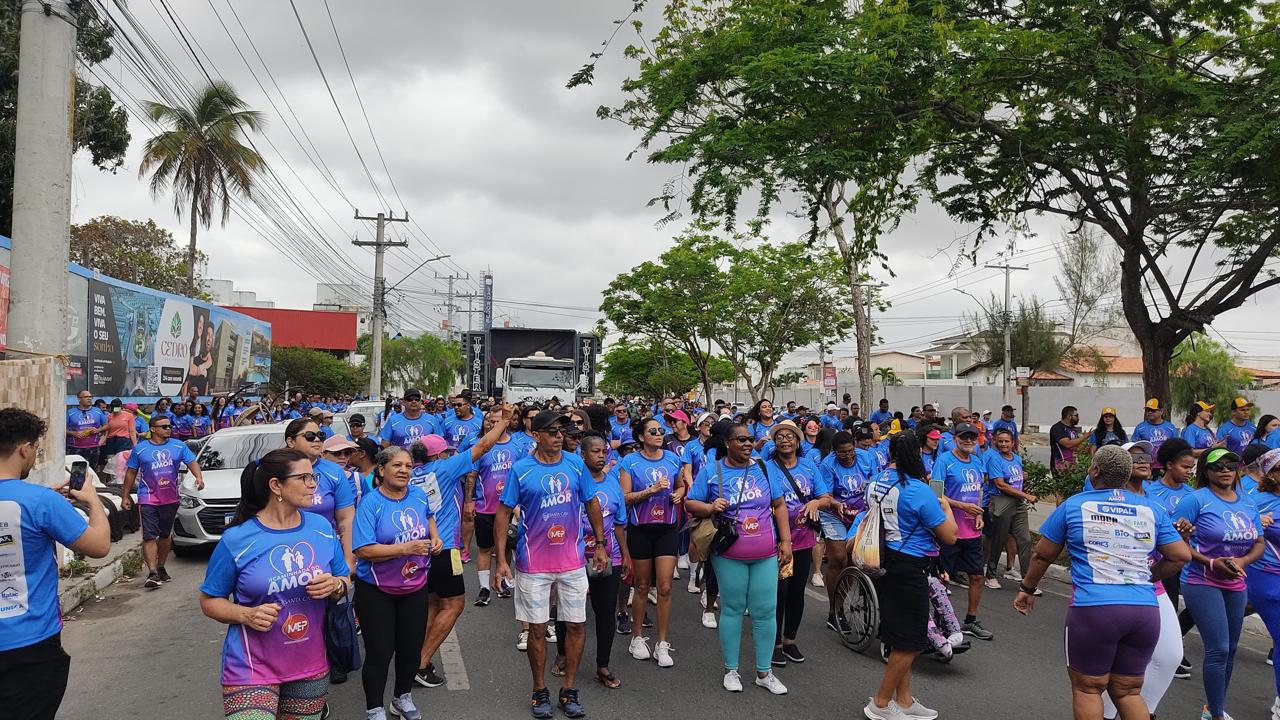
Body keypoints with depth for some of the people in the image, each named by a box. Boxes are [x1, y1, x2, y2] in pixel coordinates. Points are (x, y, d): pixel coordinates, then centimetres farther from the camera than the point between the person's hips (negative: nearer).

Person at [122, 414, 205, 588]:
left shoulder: (179, 446, 6)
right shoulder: (140, 449, 3)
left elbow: (192, 462, 0)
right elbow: (131, 473, 9)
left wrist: (198, 477, -20)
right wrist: (125, 496, 8)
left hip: (170, 499, 3)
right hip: (148, 499, -3)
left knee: (165, 535, 14)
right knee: (150, 536, -11)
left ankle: (161, 567, 28)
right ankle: (152, 573, -14)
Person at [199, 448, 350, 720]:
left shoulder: (321, 527, 0)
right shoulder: (237, 539, -11)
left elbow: (346, 582, 10)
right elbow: (209, 601, -2)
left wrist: (334, 586, -12)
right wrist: (246, 615, -19)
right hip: (252, 668, -4)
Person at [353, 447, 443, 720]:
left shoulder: (419, 495, -1)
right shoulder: (370, 503, -17)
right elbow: (364, 550, -25)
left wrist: (435, 537, 3)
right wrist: (405, 548, -29)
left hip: (415, 587, 5)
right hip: (376, 591, -5)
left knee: (411, 647, 14)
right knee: (380, 652, 1)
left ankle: (403, 698, 38)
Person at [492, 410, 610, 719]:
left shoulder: (576, 464, -1)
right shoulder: (520, 469, -8)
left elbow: (592, 504, 9)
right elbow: (504, 513, -6)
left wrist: (600, 545, 9)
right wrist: (501, 560, -11)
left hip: (573, 562, 2)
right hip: (534, 564, -2)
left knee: (576, 625, 7)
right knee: (537, 628, 7)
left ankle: (568, 690, 23)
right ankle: (540, 691, 24)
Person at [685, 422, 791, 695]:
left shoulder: (763, 468, 7)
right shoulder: (711, 471, 0)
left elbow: (779, 505, 9)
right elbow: (690, 503, 1)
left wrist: (785, 541, 3)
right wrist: (710, 507, -19)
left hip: (765, 554, 2)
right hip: (729, 556, -2)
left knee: (765, 611, 4)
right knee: (732, 609, 5)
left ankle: (764, 672, 17)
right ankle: (731, 670, 20)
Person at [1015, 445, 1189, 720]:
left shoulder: (1073, 506, 3)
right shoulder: (1152, 510, 10)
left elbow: (1043, 555, 8)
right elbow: (1181, 555, 9)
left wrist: (1027, 589, 21)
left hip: (1093, 607, -4)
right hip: (1146, 609, 4)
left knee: (1087, 689, 9)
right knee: (1127, 691, 16)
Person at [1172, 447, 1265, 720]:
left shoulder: (1248, 504, 8)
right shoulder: (1196, 499, -11)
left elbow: (1259, 544, 11)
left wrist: (1242, 561, -9)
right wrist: (1211, 563, -20)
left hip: (1236, 585, 6)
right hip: (1202, 583, -6)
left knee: (1230, 649, 13)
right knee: (1218, 649, -11)